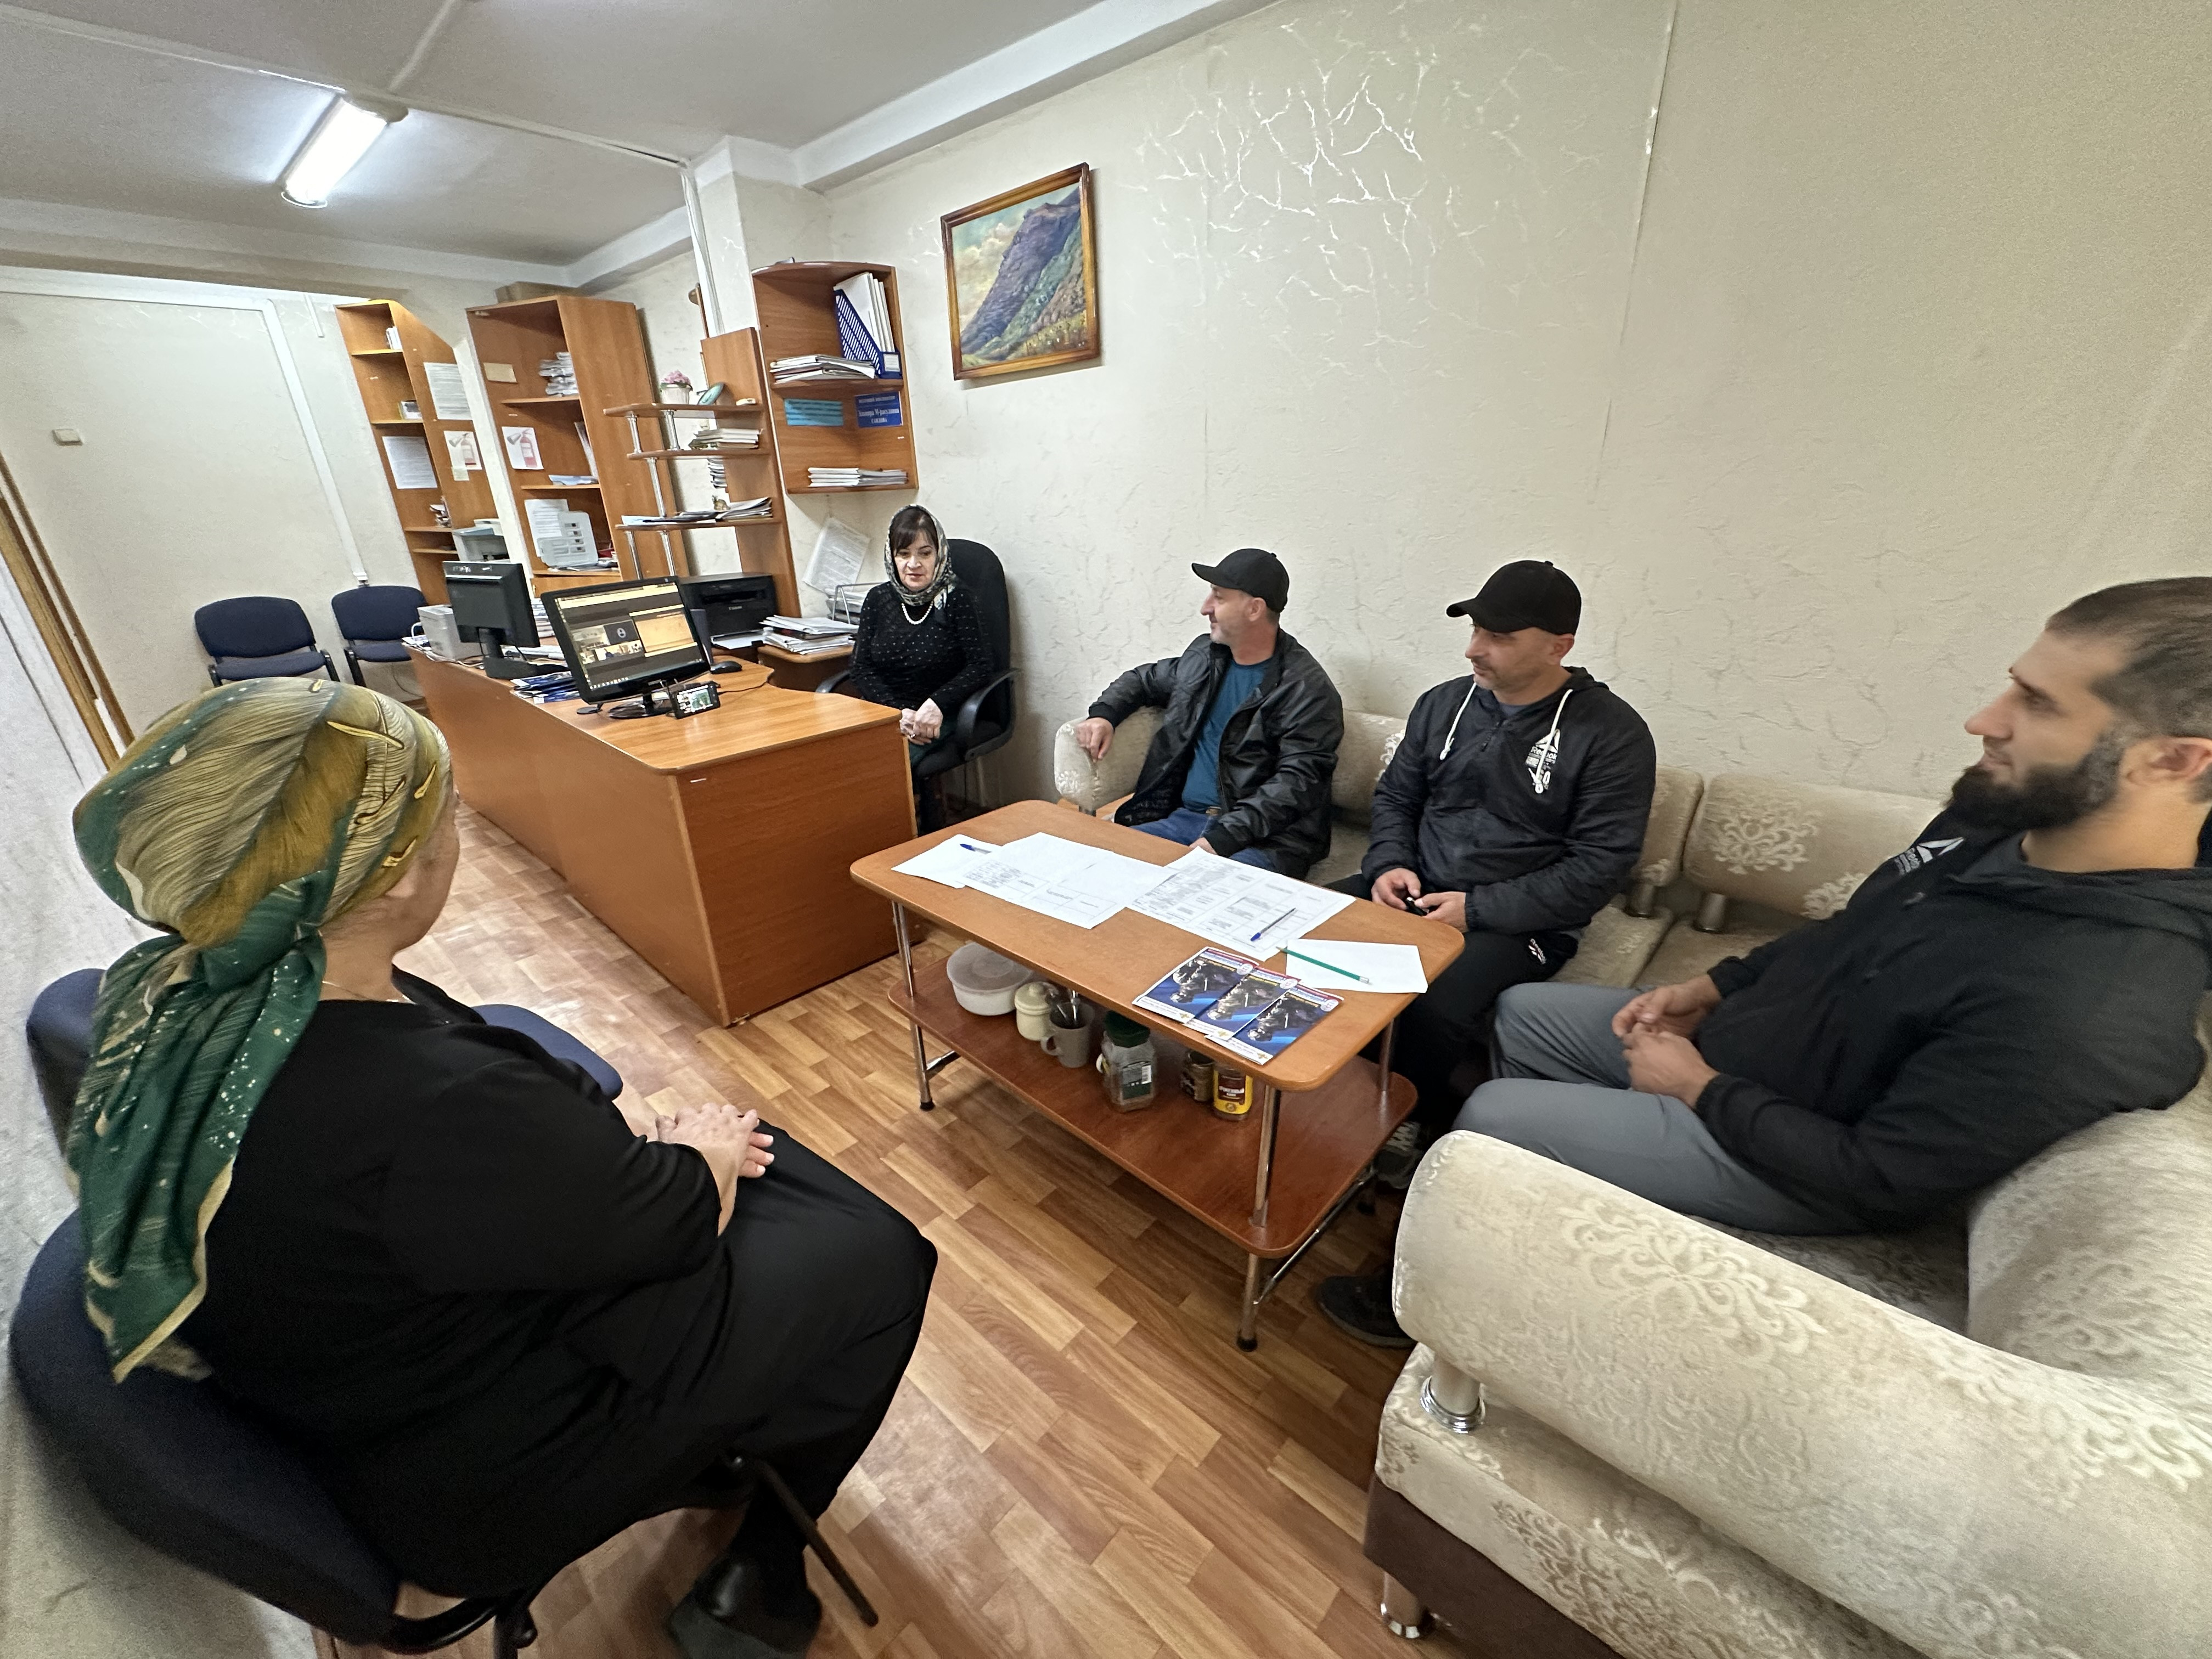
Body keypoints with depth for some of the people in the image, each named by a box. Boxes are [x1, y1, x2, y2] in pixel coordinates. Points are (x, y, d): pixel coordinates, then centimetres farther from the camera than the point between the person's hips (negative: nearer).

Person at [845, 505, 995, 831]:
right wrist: (900, 712, -14)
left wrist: (936, 705, -22)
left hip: (941, 721, -4)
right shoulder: (878, 599, 8)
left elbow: (982, 665, -7)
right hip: (885, 716, 4)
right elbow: (861, 670, 3)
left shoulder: (957, 600, -3)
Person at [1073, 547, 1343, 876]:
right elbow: (1145, 679, 32)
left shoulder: (1306, 689, -8)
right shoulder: (1203, 655, 14)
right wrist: (1104, 713, 11)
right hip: (1184, 817, 7)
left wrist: (1222, 837, -24)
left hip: (1264, 838, -6)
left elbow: (1296, 784, -15)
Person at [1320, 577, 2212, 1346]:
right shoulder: (1998, 820, -7)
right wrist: (1712, 986, 2)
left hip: (1775, 1154, -8)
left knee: (1486, 1117, -10)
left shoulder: (2097, 1003, -33)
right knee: (1522, 1010, 14)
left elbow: (1878, 1184, -26)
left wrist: (1704, 1091, -17)